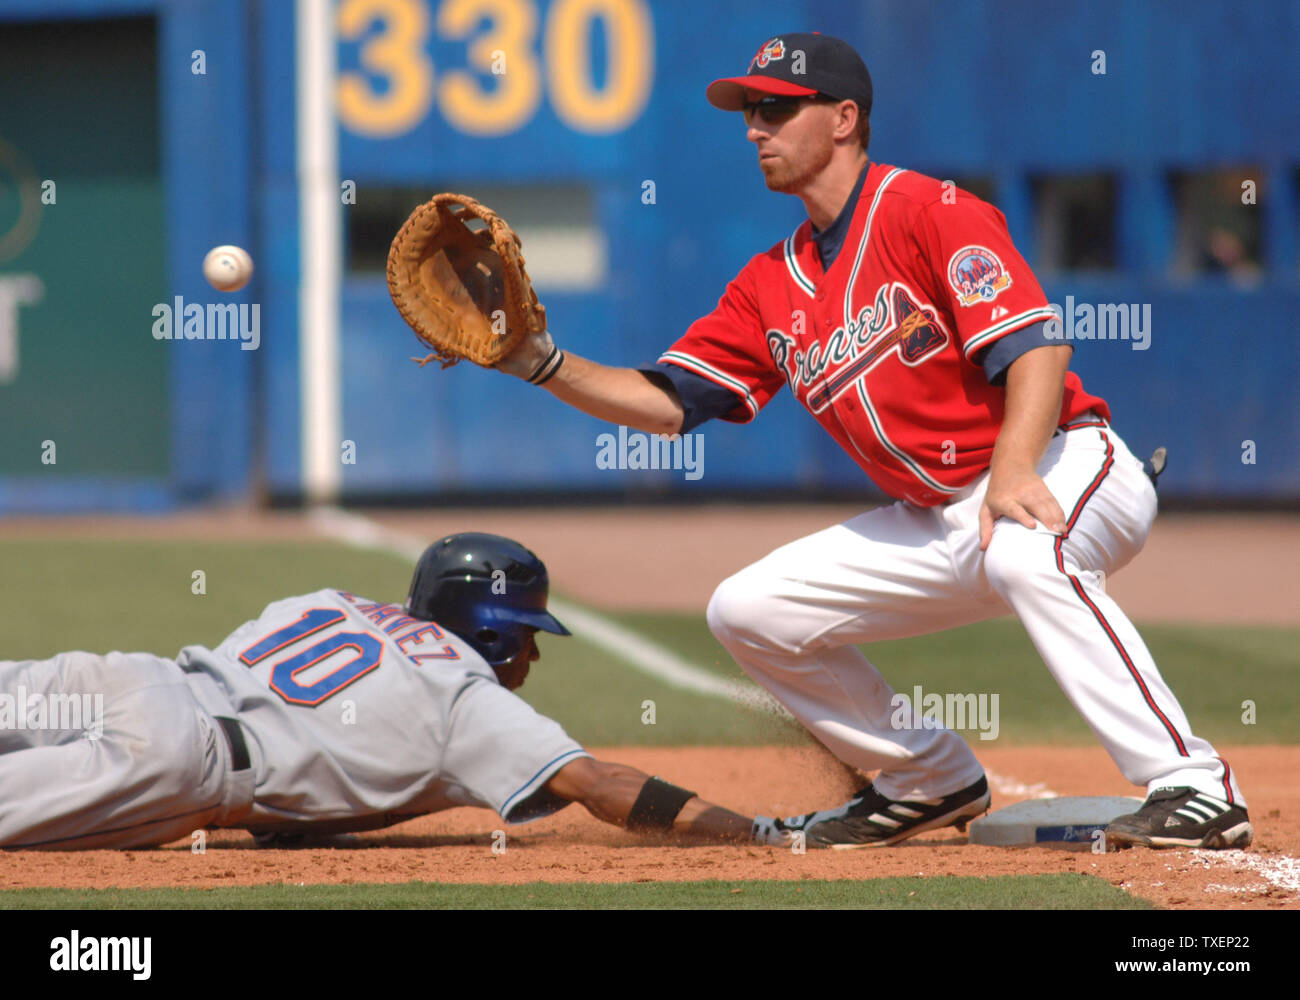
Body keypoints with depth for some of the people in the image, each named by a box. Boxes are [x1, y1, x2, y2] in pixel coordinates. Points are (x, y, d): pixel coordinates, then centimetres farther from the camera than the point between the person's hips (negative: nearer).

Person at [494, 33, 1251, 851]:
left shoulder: (930, 213, -11)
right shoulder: (775, 286, 12)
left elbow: (1036, 345, -22)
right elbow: (664, 403, 11)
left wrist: (1013, 473, -37)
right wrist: (541, 361, -5)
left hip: (1066, 469, -8)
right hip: (935, 521, 8)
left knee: (1025, 553, -41)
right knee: (748, 611, 4)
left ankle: (1195, 788, -40)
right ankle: (932, 782, 16)